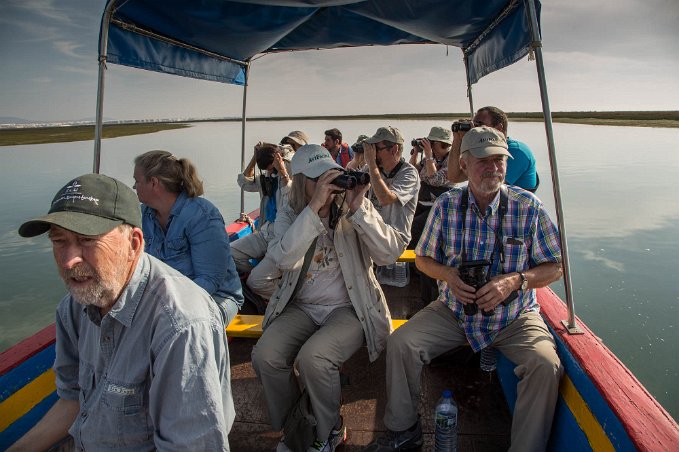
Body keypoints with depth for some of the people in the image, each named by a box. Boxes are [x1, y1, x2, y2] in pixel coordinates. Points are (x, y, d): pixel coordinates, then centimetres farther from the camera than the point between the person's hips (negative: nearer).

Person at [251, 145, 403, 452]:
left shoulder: (354, 209, -2)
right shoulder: (289, 215, 1)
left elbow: (390, 254, -13)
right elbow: (285, 259, -20)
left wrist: (359, 208, -24)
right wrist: (315, 207, -27)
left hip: (348, 308, -2)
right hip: (301, 308, 3)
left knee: (313, 357, -29)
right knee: (265, 356, -21)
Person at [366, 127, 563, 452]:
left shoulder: (528, 207, -7)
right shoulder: (446, 205, -3)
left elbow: (554, 267, -2)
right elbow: (423, 258, 7)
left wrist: (515, 280, -20)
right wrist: (448, 275, -14)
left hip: (514, 316, -1)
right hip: (454, 311, 2)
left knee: (546, 365, -27)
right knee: (400, 343, -15)